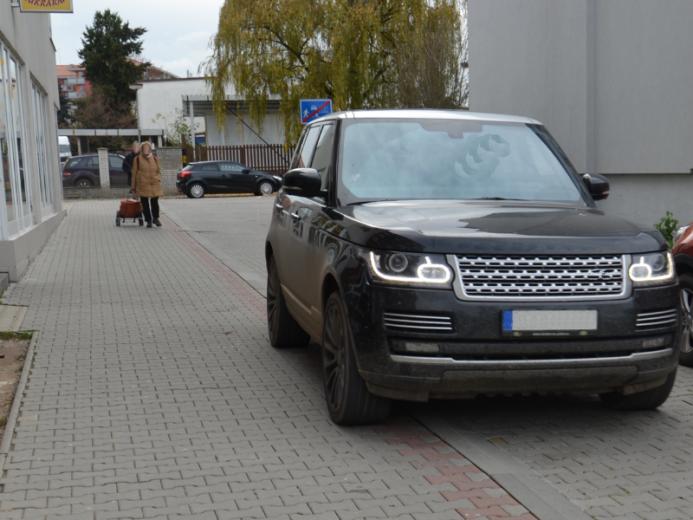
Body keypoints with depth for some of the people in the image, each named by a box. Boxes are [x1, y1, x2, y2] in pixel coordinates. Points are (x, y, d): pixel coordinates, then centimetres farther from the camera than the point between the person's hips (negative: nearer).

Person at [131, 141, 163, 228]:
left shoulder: (155, 158, 9)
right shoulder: (137, 159, 2)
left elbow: (158, 171, 18)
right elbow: (134, 173, 4)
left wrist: (158, 180, 4)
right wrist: (133, 186, 3)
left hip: (154, 185, 2)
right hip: (143, 185, -2)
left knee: (155, 202, 6)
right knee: (145, 203, 1)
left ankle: (155, 218, 26)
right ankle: (148, 220, 11)